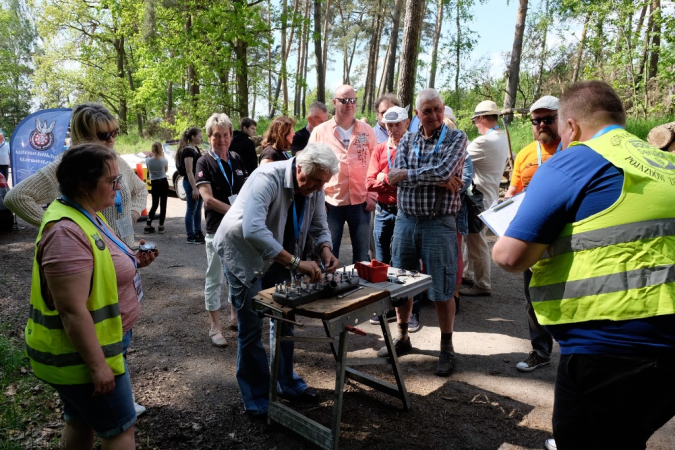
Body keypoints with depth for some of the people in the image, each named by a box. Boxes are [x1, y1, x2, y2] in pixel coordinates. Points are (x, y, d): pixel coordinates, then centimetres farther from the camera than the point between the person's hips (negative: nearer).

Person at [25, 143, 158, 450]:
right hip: (83, 353, -10)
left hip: (88, 346, 10)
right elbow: (73, 311, -28)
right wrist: (98, 366, -23)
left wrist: (132, 261, 1)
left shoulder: (85, 215, 5)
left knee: (81, 423, 24)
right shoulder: (67, 232, -27)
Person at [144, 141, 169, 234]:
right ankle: (161, 227, 4)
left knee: (154, 205, 14)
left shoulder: (148, 160, -8)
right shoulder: (164, 160, -11)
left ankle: (148, 226, 10)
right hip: (163, 183, -2)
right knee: (163, 205, 4)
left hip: (154, 184, 2)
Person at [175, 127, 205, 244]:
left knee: (198, 209, 15)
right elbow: (189, 171, -20)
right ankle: (190, 237, 7)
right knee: (191, 210, -1)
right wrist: (194, 188, -23)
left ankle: (198, 232, 25)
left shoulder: (196, 149, 12)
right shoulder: (188, 151, -15)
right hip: (191, 183, -9)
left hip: (198, 183, 9)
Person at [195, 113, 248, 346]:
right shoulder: (205, 162, -7)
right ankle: (214, 327, 15)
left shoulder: (237, 160, 7)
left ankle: (235, 317, 32)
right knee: (214, 279, 4)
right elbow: (208, 198, -15)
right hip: (217, 229, -5)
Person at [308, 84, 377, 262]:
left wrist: (373, 196, 0)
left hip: (361, 202, 1)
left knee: (362, 255, 11)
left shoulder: (367, 131, 6)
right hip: (330, 202, -1)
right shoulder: (320, 131, 3)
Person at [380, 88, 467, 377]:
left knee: (441, 291, 2)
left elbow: (443, 171, -19)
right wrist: (437, 180, -16)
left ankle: (447, 348, 20)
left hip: (439, 223, -4)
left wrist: (406, 174, -11)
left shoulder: (456, 138, -1)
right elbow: (396, 176, -8)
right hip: (406, 220, 4)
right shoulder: (407, 141, 9)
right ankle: (402, 338, 31)